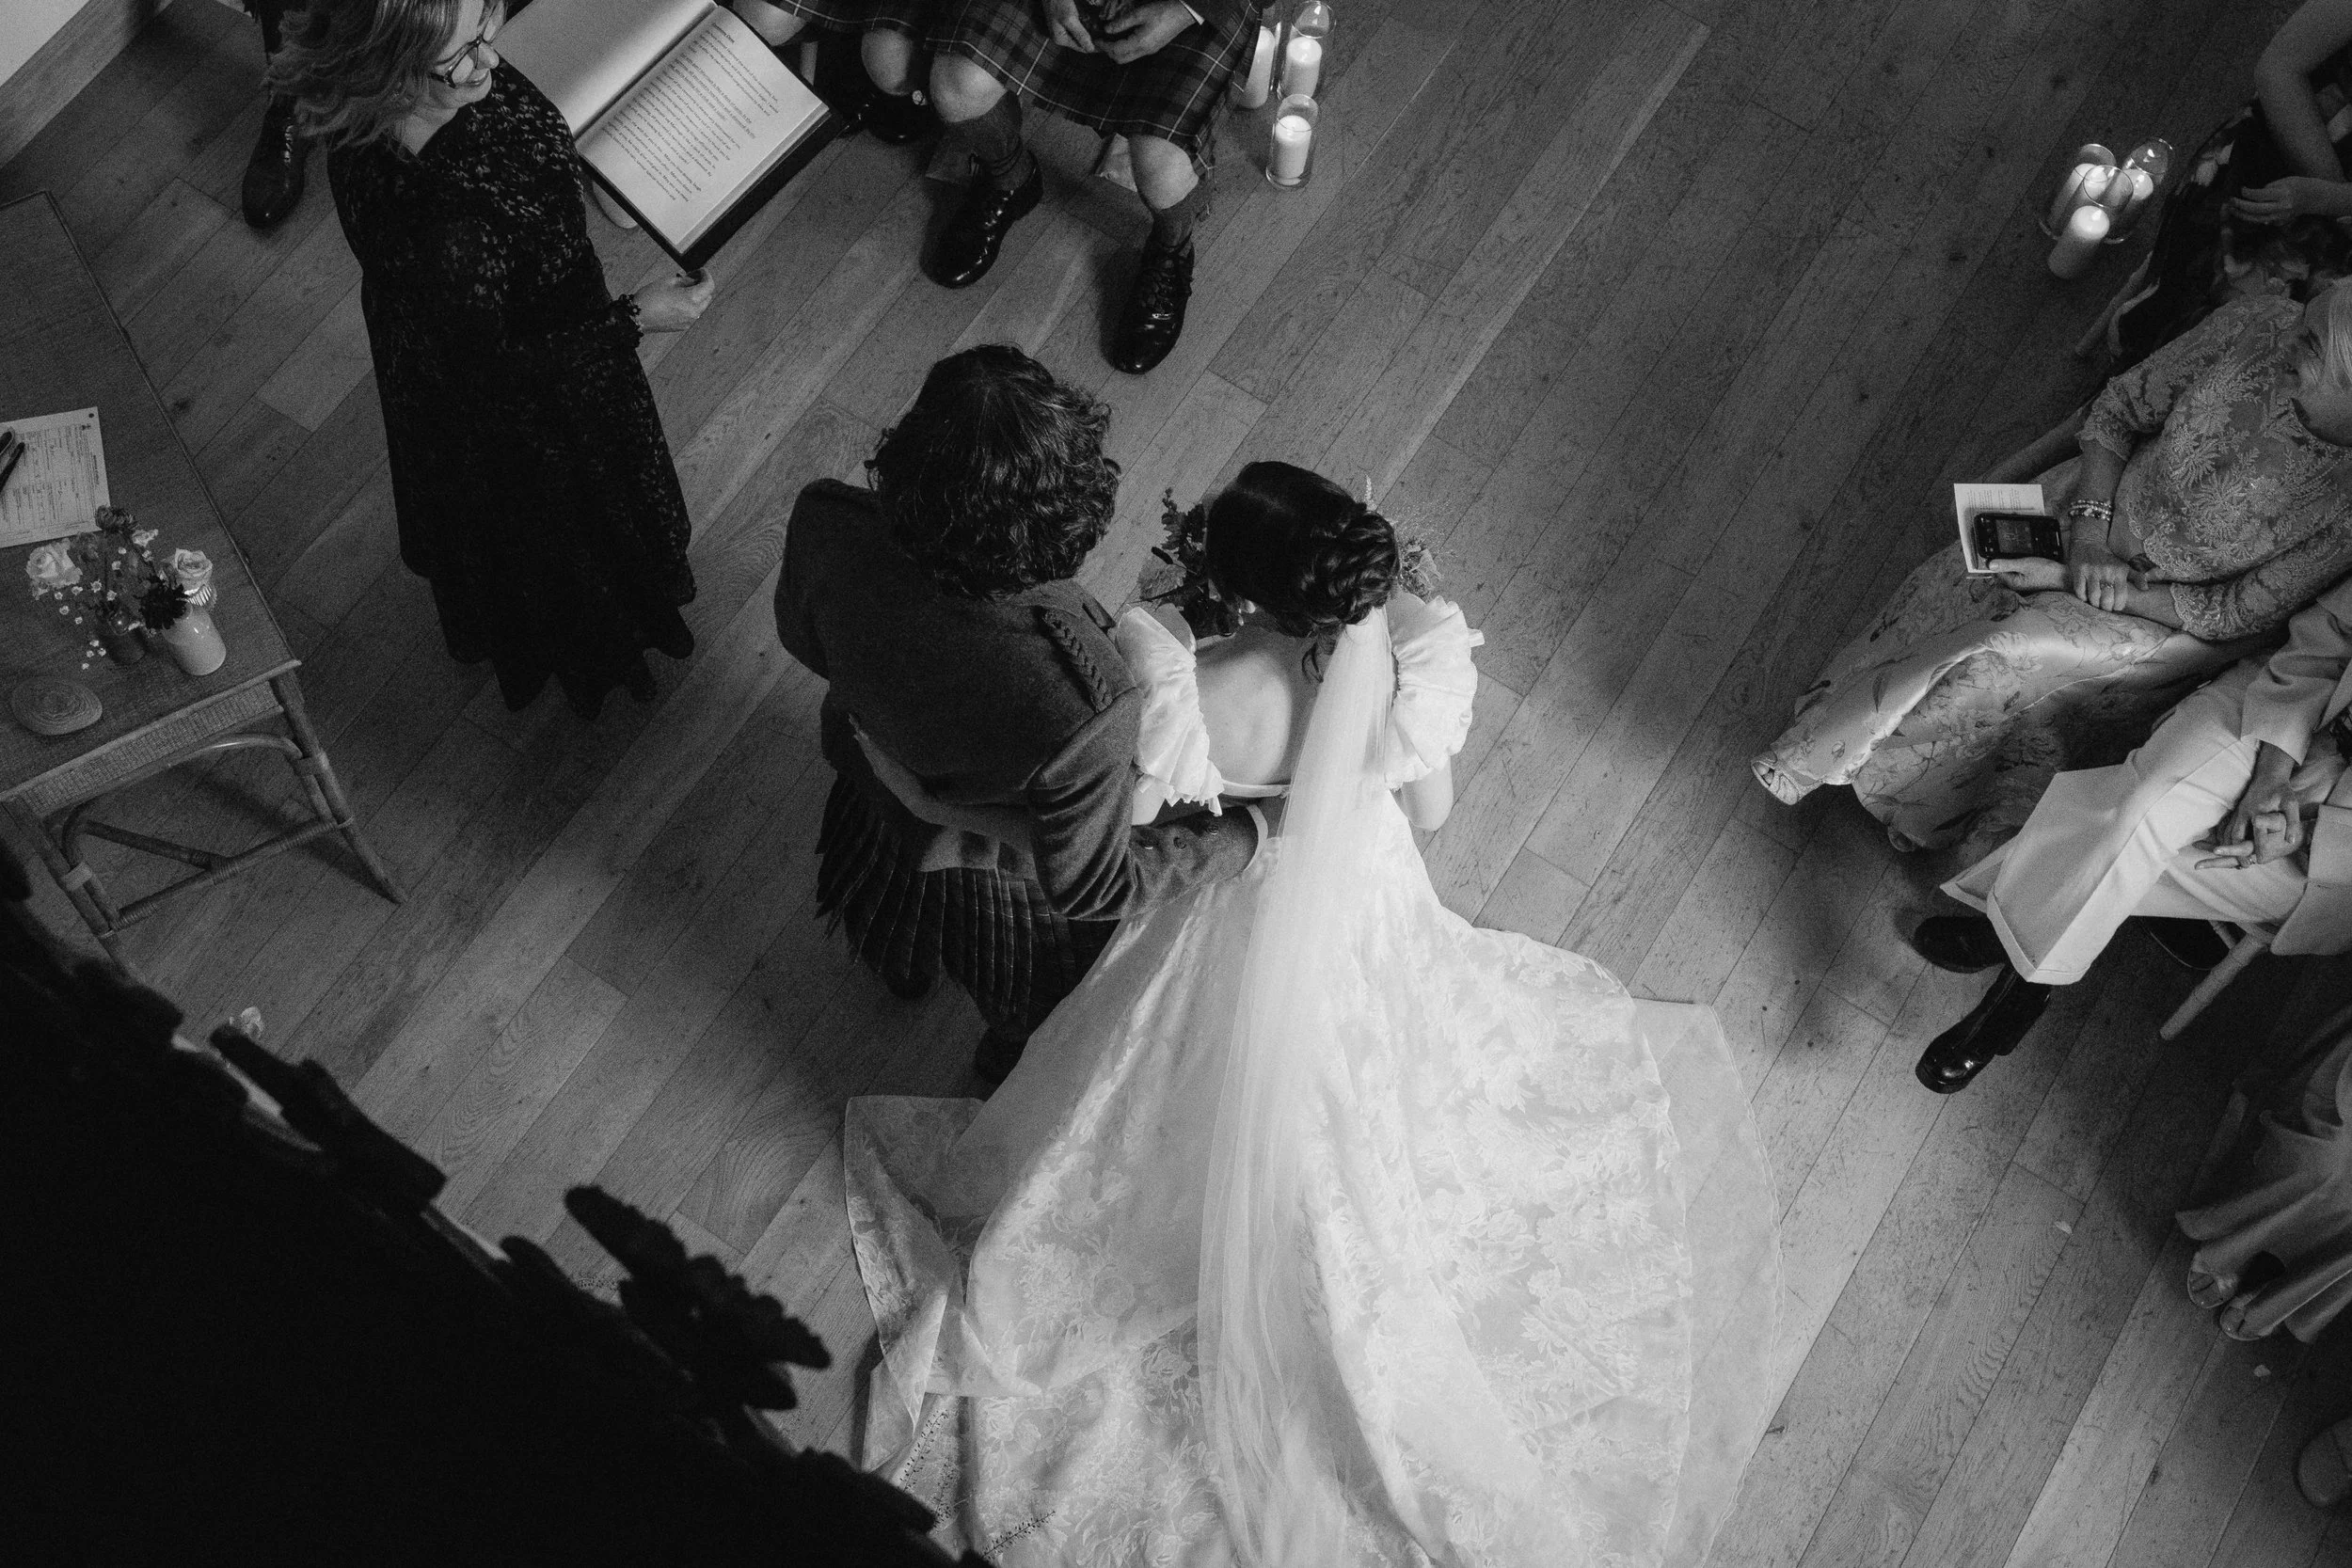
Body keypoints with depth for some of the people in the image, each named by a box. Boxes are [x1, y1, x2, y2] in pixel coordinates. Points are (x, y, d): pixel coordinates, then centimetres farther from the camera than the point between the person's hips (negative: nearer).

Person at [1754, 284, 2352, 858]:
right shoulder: (2258, 328, -26)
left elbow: (2237, 613, -19)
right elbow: (2120, 408, -9)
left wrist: (2074, 582, -19)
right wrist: (2089, 530, -21)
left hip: (2184, 615, -4)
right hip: (2114, 499, 4)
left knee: (2009, 666, -14)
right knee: (1961, 584, -8)